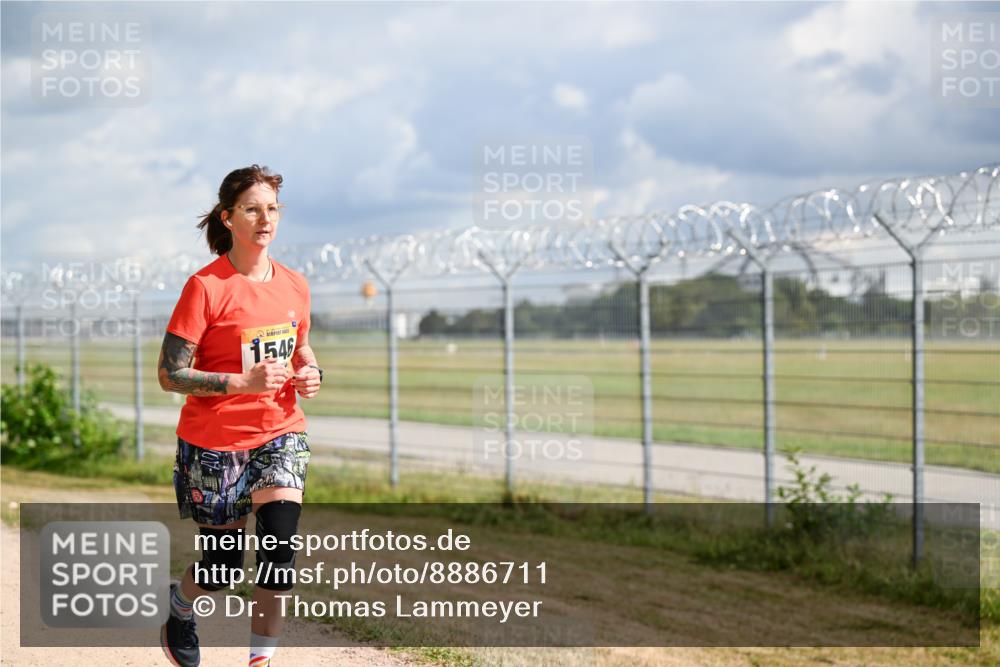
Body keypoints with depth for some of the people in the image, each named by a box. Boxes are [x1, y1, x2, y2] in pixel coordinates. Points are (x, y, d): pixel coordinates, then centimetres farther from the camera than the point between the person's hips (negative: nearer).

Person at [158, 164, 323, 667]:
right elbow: (170, 374, -15)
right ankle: (180, 608, 41)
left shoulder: (294, 284, 4)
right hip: (214, 441, -4)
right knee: (221, 566, 6)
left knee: (280, 547, -15)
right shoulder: (206, 287, -13)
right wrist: (244, 382, -25)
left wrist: (309, 374, -2)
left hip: (281, 435, 4)